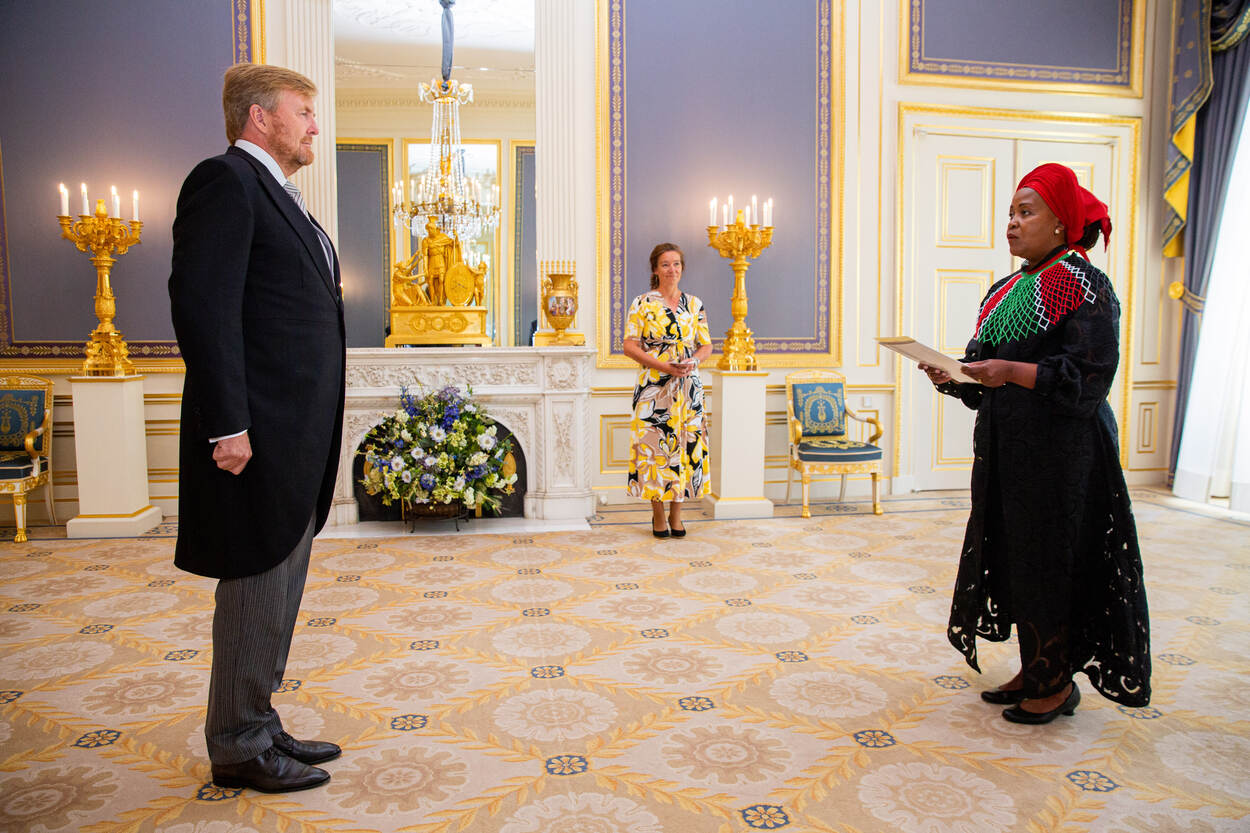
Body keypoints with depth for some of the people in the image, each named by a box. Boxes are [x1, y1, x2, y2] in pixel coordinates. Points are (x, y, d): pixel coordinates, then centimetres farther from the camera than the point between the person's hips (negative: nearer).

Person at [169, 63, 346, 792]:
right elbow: (202, 304, -18)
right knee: (256, 590, 1)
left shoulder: (279, 194, 20)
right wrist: (228, 425, -22)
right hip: (259, 433, -10)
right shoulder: (226, 179, -9)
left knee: (279, 591, 16)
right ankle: (239, 747, 17)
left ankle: (260, 726, 30)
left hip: (298, 439, 10)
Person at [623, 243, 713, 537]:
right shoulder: (642, 303, 0)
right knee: (654, 445, -2)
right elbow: (630, 345, -5)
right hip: (653, 386, -3)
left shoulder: (694, 304, 11)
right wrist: (664, 366, -15)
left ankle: (676, 514, 15)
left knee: (686, 444, 3)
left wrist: (692, 362, -10)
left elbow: (706, 345, 12)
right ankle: (658, 515, 12)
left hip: (688, 386, 3)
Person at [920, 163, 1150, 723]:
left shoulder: (1081, 286, -9)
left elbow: (1089, 374, -18)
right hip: (1006, 445, 8)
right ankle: (1033, 671, 24)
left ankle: (1058, 683, 14)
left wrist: (1012, 372, -27)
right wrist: (953, 378, -1)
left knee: (1049, 558, -1)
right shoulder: (1007, 290, 16)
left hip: (1060, 448, -8)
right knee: (1015, 556, 11)